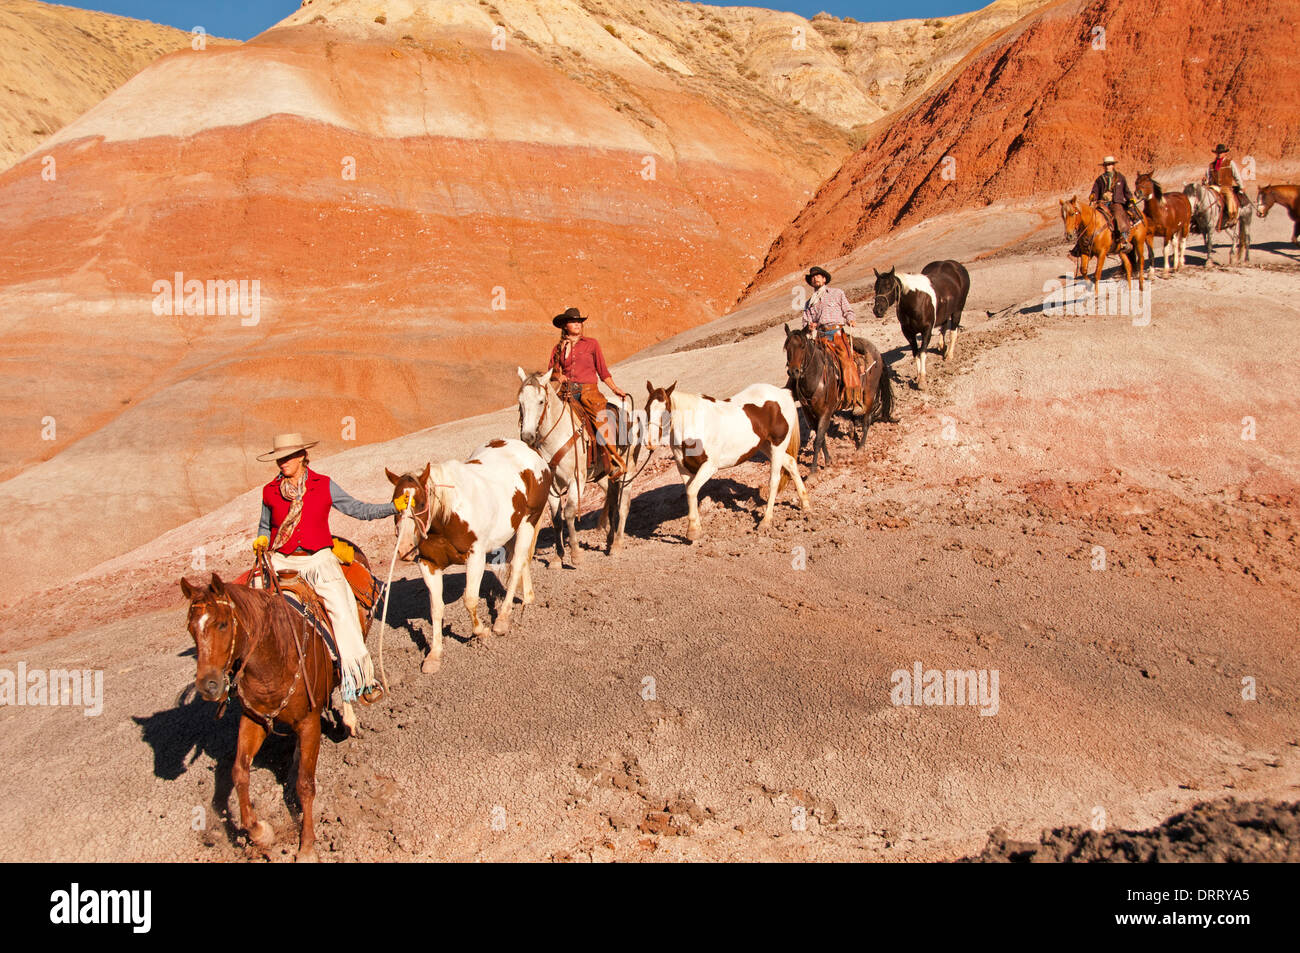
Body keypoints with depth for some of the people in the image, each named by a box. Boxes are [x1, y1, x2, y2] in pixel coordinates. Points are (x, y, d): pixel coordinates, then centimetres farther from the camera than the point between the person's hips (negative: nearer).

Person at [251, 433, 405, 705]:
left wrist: (394, 507, -1)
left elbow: (358, 509, 7)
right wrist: (261, 540, 3)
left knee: (340, 607, -22)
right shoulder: (270, 492, 10)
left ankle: (362, 677, -16)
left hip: (318, 559, -2)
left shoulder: (324, 486, 5)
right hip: (281, 561, 2)